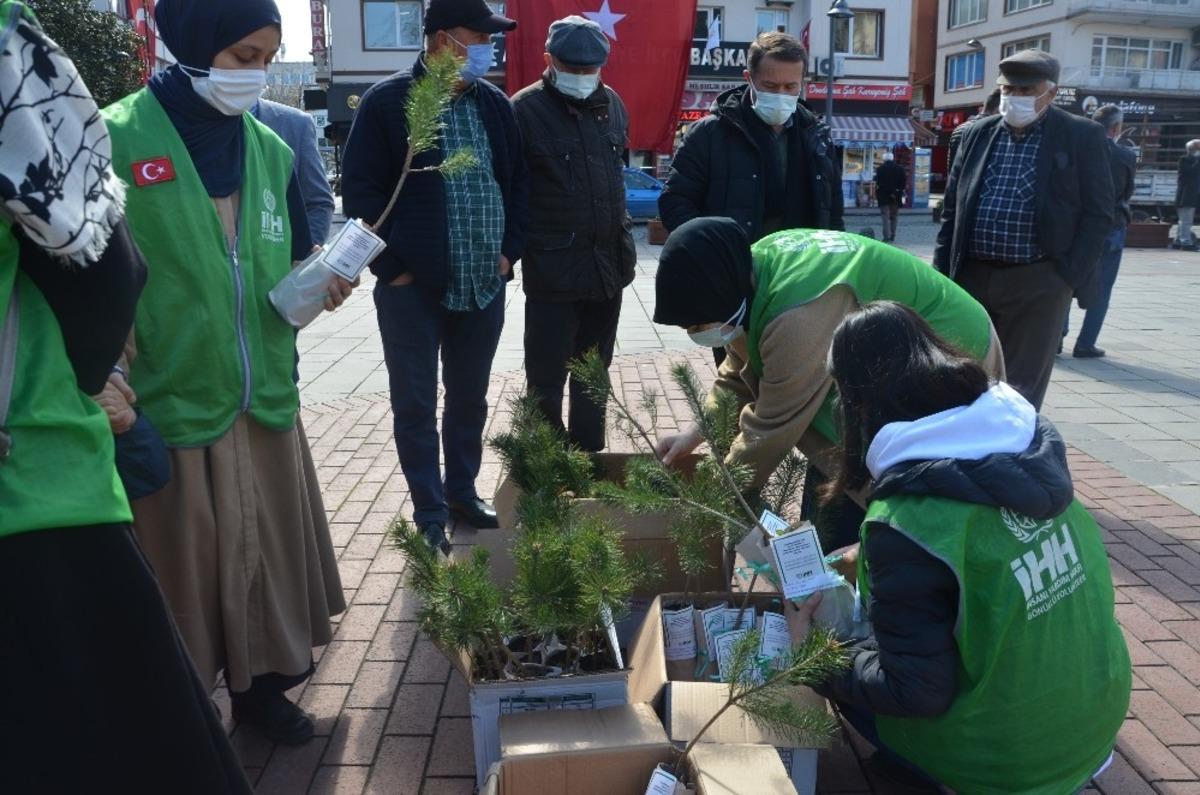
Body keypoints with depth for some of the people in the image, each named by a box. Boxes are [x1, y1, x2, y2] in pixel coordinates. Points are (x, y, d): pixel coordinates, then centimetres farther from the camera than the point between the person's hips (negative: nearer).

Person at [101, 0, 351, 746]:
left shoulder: (270, 149, 8)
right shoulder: (118, 140, -9)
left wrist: (318, 286, -5)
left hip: (265, 395, 5)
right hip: (169, 401, -5)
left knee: (267, 545, 15)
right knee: (184, 559, 8)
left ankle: (260, 682, 35)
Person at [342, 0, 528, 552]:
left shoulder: (495, 104, 9)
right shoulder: (387, 102, -6)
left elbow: (518, 183, 14)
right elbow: (361, 192, -8)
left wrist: (510, 250, 5)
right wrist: (392, 267, -11)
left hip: (484, 285, 5)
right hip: (413, 287, -4)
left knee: (469, 399, 15)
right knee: (415, 406, 4)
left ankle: (462, 491, 32)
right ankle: (430, 514, 16)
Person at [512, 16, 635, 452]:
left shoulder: (612, 103, 9)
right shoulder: (525, 109, -10)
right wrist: (516, 250, -11)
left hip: (609, 265, 6)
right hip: (552, 270, -6)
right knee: (545, 383, 0)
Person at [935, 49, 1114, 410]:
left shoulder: (1083, 136, -1)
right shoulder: (978, 133, 9)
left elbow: (1098, 214, -2)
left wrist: (1070, 278, -10)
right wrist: (943, 273, 5)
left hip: (1038, 282, -3)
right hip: (972, 277, 4)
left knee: (1020, 393, 0)